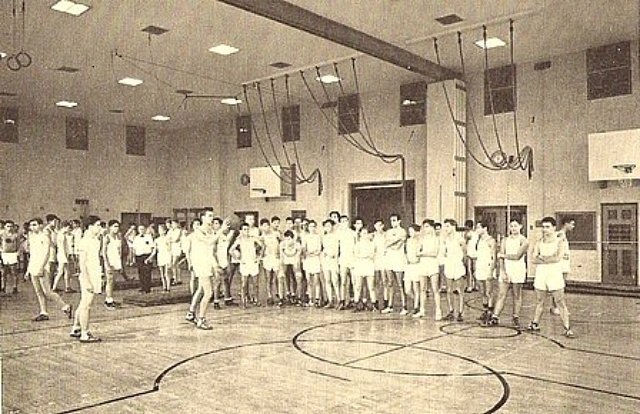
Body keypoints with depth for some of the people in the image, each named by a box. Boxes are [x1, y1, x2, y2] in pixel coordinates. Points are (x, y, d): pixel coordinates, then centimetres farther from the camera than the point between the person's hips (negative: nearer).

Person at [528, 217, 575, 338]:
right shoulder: (539, 243, 9)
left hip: (555, 275, -4)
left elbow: (558, 258, -18)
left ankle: (567, 329, -2)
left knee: (561, 303, -5)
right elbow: (533, 259, -2)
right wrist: (550, 259, -13)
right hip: (540, 275, 4)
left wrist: (543, 258, -8)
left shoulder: (560, 242, -2)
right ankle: (535, 324, 26)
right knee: (539, 301, 14)